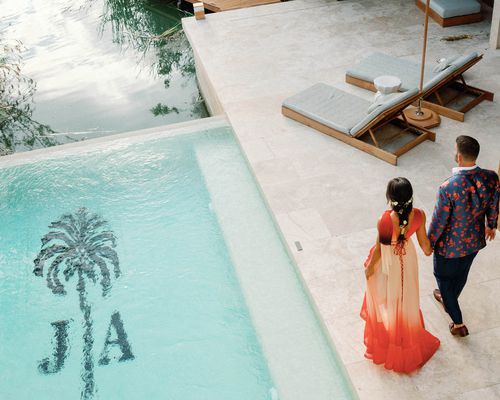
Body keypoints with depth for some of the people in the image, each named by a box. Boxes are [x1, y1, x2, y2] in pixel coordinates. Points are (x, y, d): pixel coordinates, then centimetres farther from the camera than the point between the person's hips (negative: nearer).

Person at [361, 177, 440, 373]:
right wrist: (428, 251, 19)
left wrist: (369, 267, -4)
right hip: (407, 260, 5)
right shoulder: (418, 215, -23)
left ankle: (385, 344, 45)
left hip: (387, 263, -5)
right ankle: (408, 342, 55)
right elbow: (423, 240, -5)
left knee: (385, 301, 22)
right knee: (405, 298, 30)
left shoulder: (386, 220, -38)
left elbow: (380, 248, -23)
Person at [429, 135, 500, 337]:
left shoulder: (448, 188, -37)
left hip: (450, 245, -5)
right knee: (461, 274, 31)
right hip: (475, 241, 5)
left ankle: (458, 323, 32)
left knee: (443, 277, 22)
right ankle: (449, 300, 60)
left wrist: (429, 243, -4)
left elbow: (439, 222, -23)